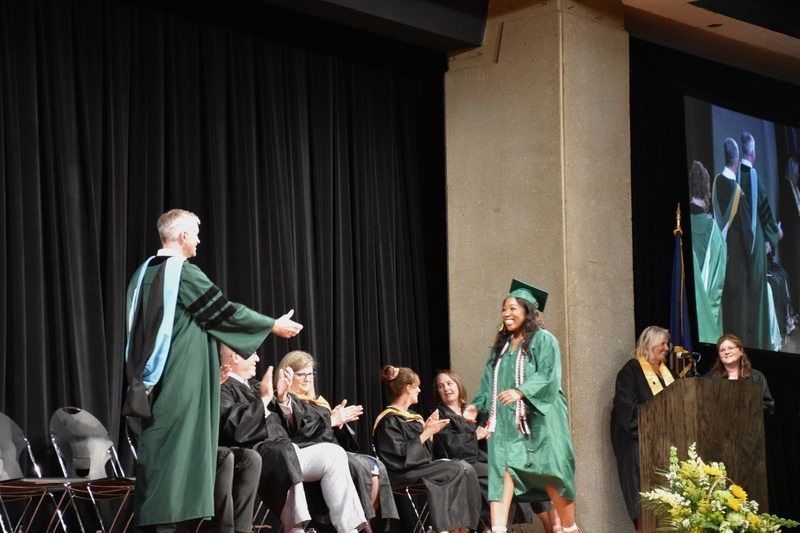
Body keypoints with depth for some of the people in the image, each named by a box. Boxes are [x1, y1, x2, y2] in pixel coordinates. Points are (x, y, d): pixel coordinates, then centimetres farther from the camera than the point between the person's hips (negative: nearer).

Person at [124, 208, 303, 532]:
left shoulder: (144, 273, 10)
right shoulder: (186, 274, -13)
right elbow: (225, 312, -10)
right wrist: (273, 326, 1)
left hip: (151, 378, 8)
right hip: (181, 381, -8)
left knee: (156, 447, 9)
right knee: (177, 448, -6)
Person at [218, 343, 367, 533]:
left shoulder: (253, 385, 25)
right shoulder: (222, 388, -2)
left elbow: (285, 425, 21)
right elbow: (235, 429, -21)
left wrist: (282, 397, 3)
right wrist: (264, 398, -12)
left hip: (284, 454, 9)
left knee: (333, 453, -9)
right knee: (285, 451, -38)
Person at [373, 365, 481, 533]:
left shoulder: (412, 416, 19)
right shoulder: (389, 420, -9)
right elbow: (400, 455, -19)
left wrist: (430, 430, 6)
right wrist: (425, 434, -15)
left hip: (422, 466, 9)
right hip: (404, 473, -9)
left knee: (465, 468, -14)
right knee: (459, 471, -22)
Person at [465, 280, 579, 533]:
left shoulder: (543, 340, -2)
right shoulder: (502, 344, 18)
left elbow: (547, 376, -14)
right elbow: (489, 381, 17)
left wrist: (520, 391, -28)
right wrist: (478, 405, 1)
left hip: (536, 420, -5)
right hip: (506, 422, 5)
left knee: (549, 474, 1)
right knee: (502, 469, -12)